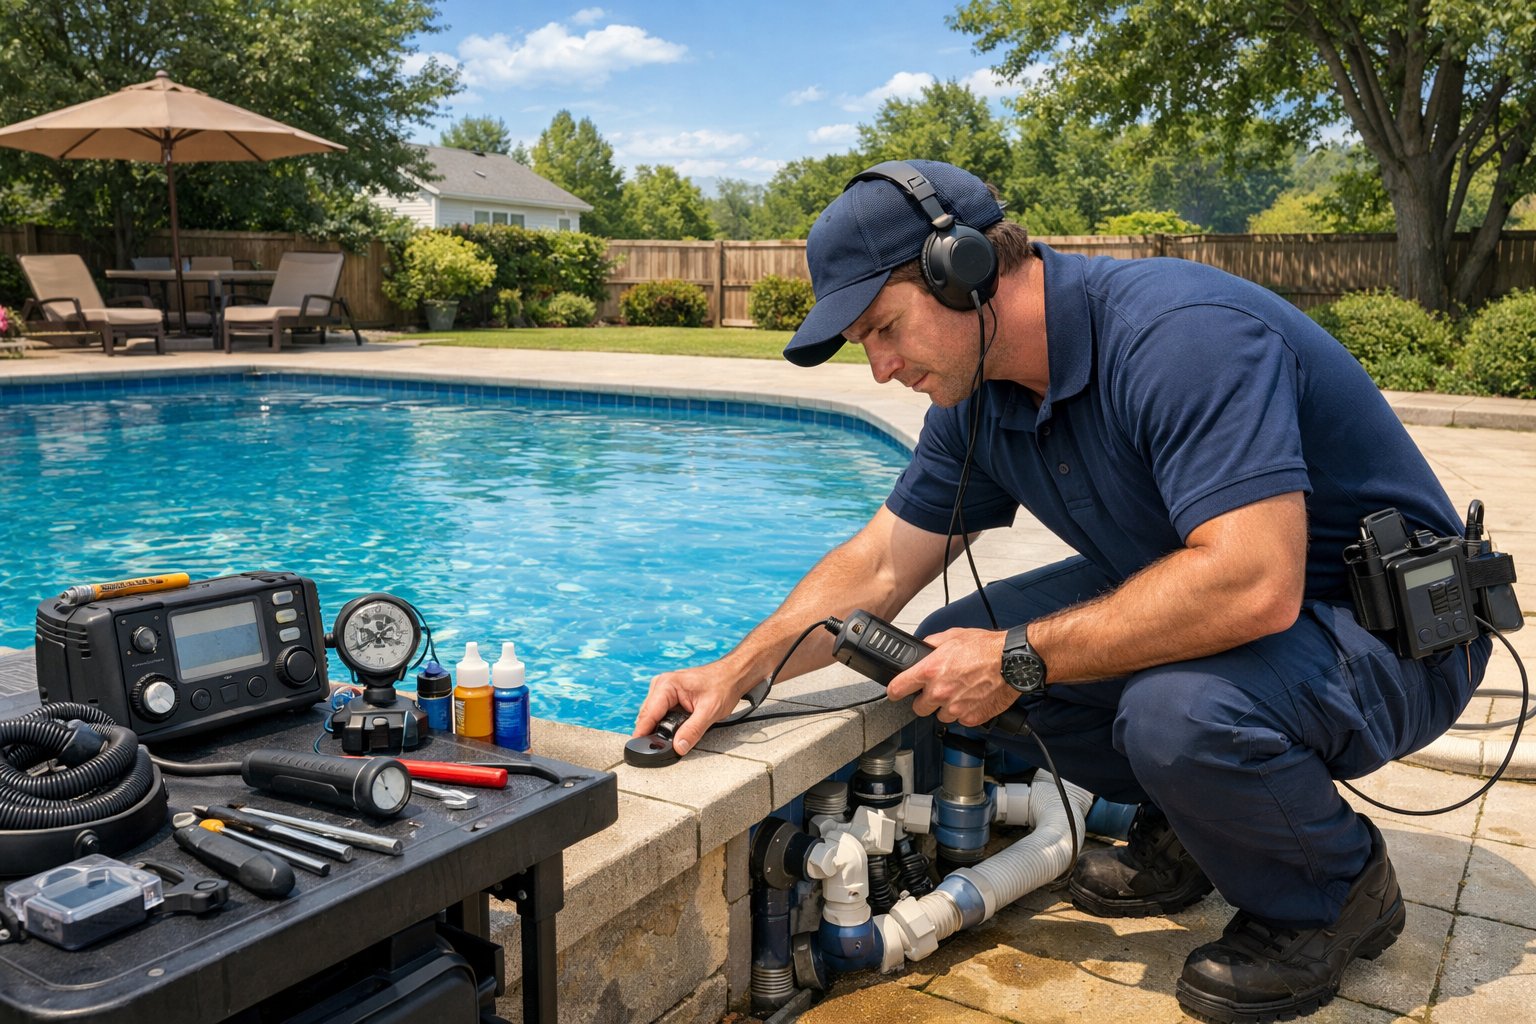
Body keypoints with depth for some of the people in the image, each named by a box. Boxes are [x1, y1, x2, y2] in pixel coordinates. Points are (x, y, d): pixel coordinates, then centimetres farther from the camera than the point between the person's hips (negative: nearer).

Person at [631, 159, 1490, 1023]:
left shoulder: (1181, 334, -29)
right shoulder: (980, 400, -2)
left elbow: (1253, 584, -38)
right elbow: (878, 568, 4)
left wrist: (1021, 660, -30)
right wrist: (733, 674, -6)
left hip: (1390, 628, -7)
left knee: (1178, 708, -37)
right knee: (952, 656, -5)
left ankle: (1338, 890, -3)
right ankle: (1189, 824, 13)